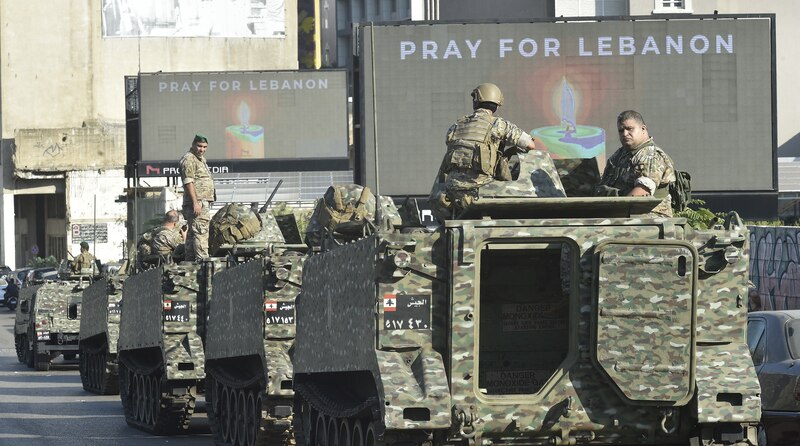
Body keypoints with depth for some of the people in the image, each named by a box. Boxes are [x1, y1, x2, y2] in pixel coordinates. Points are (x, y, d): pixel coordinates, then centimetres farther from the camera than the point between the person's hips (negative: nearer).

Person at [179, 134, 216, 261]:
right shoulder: (189, 160, -10)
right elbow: (188, 182, -18)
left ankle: (190, 260, 13)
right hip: (198, 202, -10)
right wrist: (195, 202, -24)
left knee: (192, 233, 11)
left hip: (204, 202, 10)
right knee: (201, 232, -15)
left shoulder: (201, 159, 22)